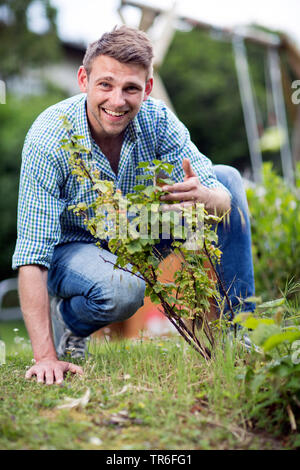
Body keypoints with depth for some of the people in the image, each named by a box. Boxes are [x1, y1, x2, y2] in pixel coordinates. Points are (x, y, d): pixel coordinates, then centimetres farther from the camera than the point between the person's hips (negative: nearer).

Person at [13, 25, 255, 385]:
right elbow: (32, 256, -33)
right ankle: (65, 319, 0)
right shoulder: (47, 140, -31)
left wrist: (205, 196, -49)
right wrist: (45, 356, -40)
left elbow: (223, 198, -22)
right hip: (72, 246, -5)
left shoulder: (156, 119, -19)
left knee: (228, 178, -9)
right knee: (121, 289, -38)